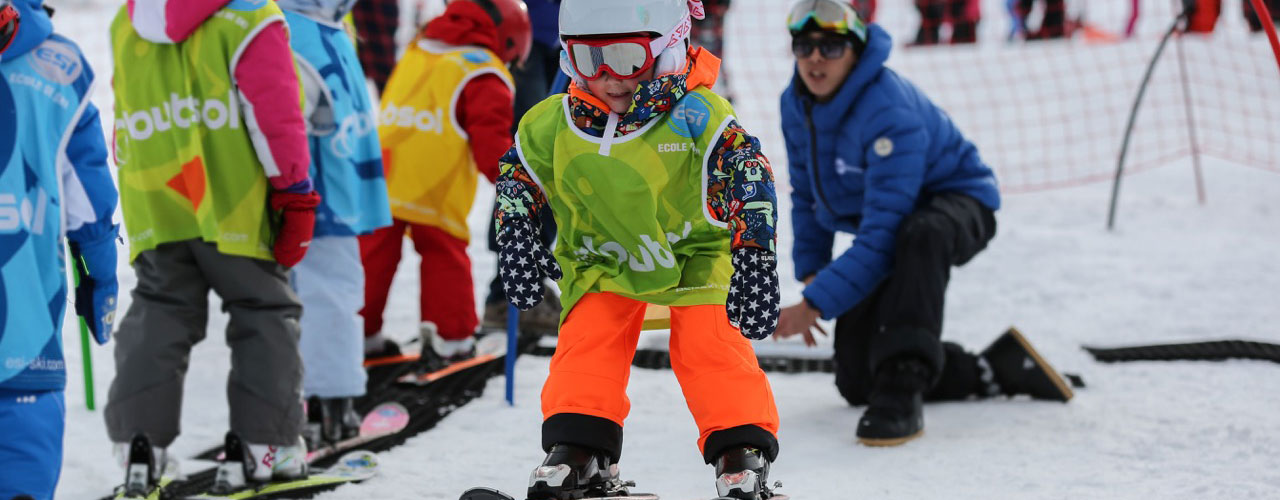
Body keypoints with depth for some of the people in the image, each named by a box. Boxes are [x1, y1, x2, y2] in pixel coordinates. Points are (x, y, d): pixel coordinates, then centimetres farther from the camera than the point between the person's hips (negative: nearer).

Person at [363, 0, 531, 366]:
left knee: (374, 253, 11)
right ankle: (450, 337, 11)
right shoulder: (483, 75, -2)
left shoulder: (414, 53, 21)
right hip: (437, 188, -5)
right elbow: (491, 138, -6)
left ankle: (361, 333, 18)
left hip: (383, 175, 5)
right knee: (445, 255, 9)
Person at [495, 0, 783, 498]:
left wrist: (753, 258, -25)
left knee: (709, 344, -18)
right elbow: (517, 178, 9)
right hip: (603, 264, 3)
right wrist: (517, 238, -4)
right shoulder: (552, 127, -8)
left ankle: (742, 451, -12)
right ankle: (578, 448, -8)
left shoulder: (697, 116, -20)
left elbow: (749, 181, -20)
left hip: (695, 255, -3)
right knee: (587, 340, -16)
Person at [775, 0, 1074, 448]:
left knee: (919, 234, -46)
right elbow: (806, 194, 8)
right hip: (888, 227, 8)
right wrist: (810, 273, -2)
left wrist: (814, 305, -38)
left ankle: (901, 392, -46)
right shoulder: (796, 105, -9)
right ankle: (991, 373, 13)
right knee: (856, 379, 0)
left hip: (956, 204, -8)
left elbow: (882, 238, -37)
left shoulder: (889, 113, -33)